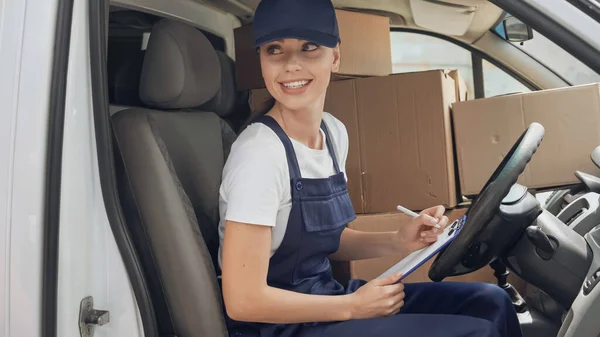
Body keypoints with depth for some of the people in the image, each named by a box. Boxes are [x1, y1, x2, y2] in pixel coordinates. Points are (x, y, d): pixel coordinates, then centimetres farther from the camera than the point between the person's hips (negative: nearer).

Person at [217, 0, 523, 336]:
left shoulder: (335, 133, -1)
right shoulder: (259, 152, -25)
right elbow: (243, 299, -23)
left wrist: (398, 241, -6)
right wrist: (353, 307, -14)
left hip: (324, 293, 7)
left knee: (491, 303, 1)